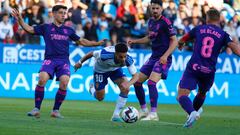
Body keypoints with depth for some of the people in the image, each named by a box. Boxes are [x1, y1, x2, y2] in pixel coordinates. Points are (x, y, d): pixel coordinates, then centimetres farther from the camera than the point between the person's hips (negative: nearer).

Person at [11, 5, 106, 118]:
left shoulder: (69, 30, 18)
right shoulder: (46, 28, 11)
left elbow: (81, 41, 27)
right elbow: (29, 29, 8)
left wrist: (97, 43, 20)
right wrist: (20, 19, -6)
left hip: (64, 61, 2)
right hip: (50, 59, -2)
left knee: (64, 82, -21)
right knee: (42, 79, -26)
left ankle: (56, 110, -5)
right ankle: (36, 109, -15)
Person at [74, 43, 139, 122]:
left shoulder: (128, 60, -36)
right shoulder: (104, 55, -43)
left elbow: (135, 75, -31)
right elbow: (91, 54, -23)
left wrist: (129, 83, -53)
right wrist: (80, 62, -7)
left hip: (115, 69, 2)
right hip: (100, 70, -2)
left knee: (125, 89, -22)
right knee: (100, 98, 5)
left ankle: (116, 115, -7)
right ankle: (92, 89, 43)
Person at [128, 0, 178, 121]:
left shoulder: (165, 23, -12)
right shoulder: (151, 22, 12)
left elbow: (174, 41, -13)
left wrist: (165, 56, -22)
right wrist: (135, 41, 19)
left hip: (163, 59, -9)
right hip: (153, 57, 9)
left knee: (151, 82, -24)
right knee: (137, 82, 7)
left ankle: (153, 114, -22)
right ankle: (143, 110, 20)